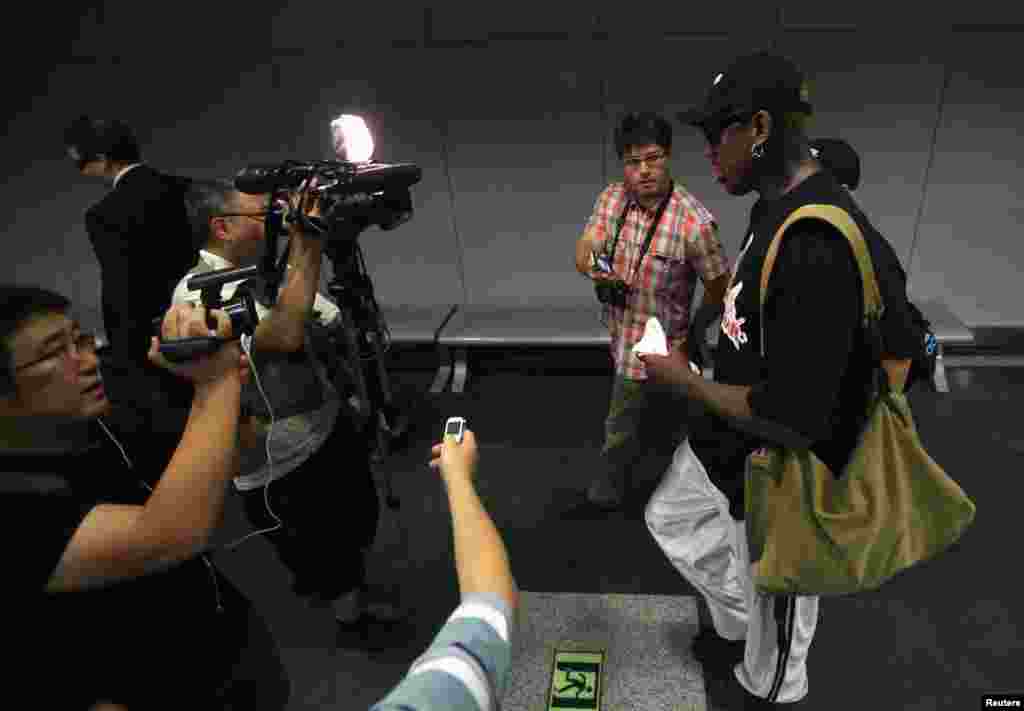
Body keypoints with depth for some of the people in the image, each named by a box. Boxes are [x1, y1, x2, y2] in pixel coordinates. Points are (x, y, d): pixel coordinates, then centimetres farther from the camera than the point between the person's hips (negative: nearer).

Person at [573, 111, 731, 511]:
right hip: (621, 336, 6)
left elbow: (719, 289, -15)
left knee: (623, 432, 12)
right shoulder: (611, 198, -7)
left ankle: (611, 486, 39)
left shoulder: (694, 223, -26)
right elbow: (583, 252, -7)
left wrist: (691, 337, -4)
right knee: (659, 419, 28)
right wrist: (594, 267, -30)